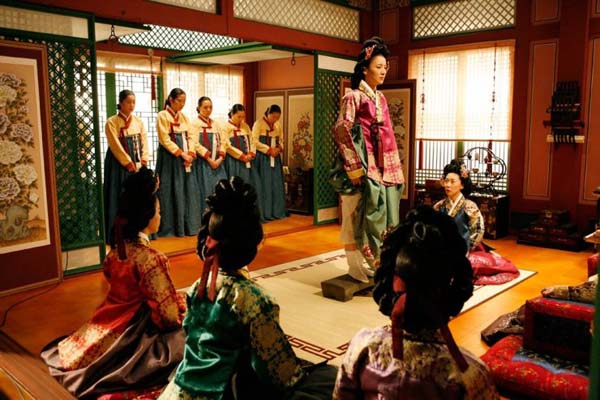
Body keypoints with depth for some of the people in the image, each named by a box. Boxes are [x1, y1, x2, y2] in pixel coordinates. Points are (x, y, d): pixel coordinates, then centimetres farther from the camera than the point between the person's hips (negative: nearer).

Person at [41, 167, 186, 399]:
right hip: (134, 332, -9)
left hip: (110, 323, 9)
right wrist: (183, 317, 0)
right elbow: (168, 314, -22)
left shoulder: (116, 250, -2)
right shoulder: (150, 258, -26)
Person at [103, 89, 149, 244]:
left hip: (137, 164, 5)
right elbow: (116, 145, -12)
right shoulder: (112, 122, -5)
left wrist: (143, 159, -6)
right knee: (120, 198, -3)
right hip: (119, 165, -5)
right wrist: (128, 162, -15)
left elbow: (144, 140, 7)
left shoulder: (138, 121, 11)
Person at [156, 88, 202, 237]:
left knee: (189, 191, 5)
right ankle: (171, 228, 3)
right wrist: (181, 154, -16)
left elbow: (191, 136, 8)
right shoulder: (162, 116, -5)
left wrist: (190, 152, -8)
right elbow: (165, 140, -12)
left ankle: (188, 225, 13)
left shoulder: (184, 117, 14)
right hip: (170, 158, -6)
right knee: (173, 192, -4)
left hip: (186, 158, 6)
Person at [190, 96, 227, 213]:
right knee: (206, 191, -6)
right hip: (203, 162, -6)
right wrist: (209, 159, -16)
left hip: (217, 162, 6)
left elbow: (221, 142, 12)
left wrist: (220, 158, -5)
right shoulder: (195, 123, -3)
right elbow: (196, 144, -13)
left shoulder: (215, 124, 15)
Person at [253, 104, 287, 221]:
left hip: (275, 158, 6)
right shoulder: (258, 123, -7)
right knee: (265, 184, -6)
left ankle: (277, 211, 15)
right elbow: (254, 141, -13)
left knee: (276, 185, 7)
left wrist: (279, 149, -5)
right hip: (263, 158, -6)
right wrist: (269, 149, -17)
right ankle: (265, 213, 0)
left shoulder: (278, 125, 12)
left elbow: (281, 140, 17)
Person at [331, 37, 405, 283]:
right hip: (363, 165, -8)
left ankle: (376, 261, 20)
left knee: (381, 212, 10)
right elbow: (341, 132, -15)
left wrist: (394, 167, 14)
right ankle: (355, 266, 8)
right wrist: (355, 168, -18)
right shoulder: (353, 97, -9)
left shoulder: (380, 98, 14)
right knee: (357, 214, -2)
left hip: (382, 166, 8)